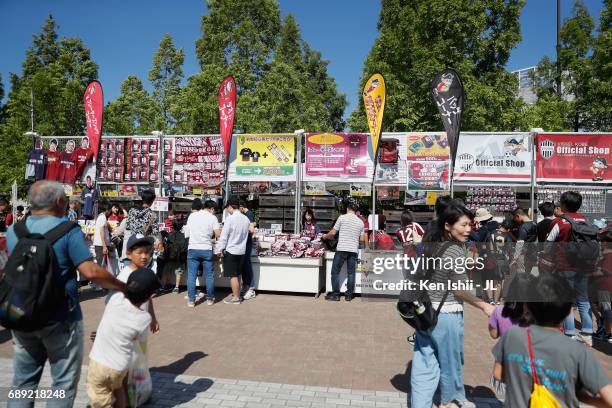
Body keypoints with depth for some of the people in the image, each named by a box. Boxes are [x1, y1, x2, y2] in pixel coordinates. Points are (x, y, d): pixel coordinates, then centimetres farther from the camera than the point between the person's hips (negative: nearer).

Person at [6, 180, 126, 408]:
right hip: (60, 319, -5)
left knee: (23, 381, 20)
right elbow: (90, 272, -23)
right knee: (64, 382, 10)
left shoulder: (13, 231, 1)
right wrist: (123, 287, -13)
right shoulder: (68, 230, -17)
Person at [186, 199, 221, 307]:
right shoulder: (212, 217, -4)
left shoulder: (192, 215, 6)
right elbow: (218, 234, -9)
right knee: (209, 276, 10)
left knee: (191, 276, 6)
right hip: (207, 250, -2)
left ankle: (191, 300, 8)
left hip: (193, 249, 2)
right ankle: (210, 299, 17)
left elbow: (188, 232, 15)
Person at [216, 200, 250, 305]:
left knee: (233, 275, 1)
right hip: (241, 251, 7)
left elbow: (224, 236, -14)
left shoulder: (230, 218, -16)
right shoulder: (246, 219, 3)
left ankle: (235, 298, 8)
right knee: (238, 275, 17)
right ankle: (237, 295, 27)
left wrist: (221, 249, -5)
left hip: (231, 251, -7)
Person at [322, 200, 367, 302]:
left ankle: (335, 294, 6)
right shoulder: (360, 222, 9)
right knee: (351, 272, 10)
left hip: (342, 249, -4)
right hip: (354, 250, 4)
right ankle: (349, 295, 13)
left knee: (335, 271, 4)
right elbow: (362, 239, 11)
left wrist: (325, 236, 18)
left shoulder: (342, 217, -2)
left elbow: (333, 233, -1)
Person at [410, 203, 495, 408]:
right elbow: (460, 290, -13)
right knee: (450, 360, 18)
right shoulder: (456, 251, -19)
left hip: (424, 311, 6)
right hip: (446, 314, -6)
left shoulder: (430, 244, 3)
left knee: (424, 363, 11)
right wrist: (484, 306, -1)